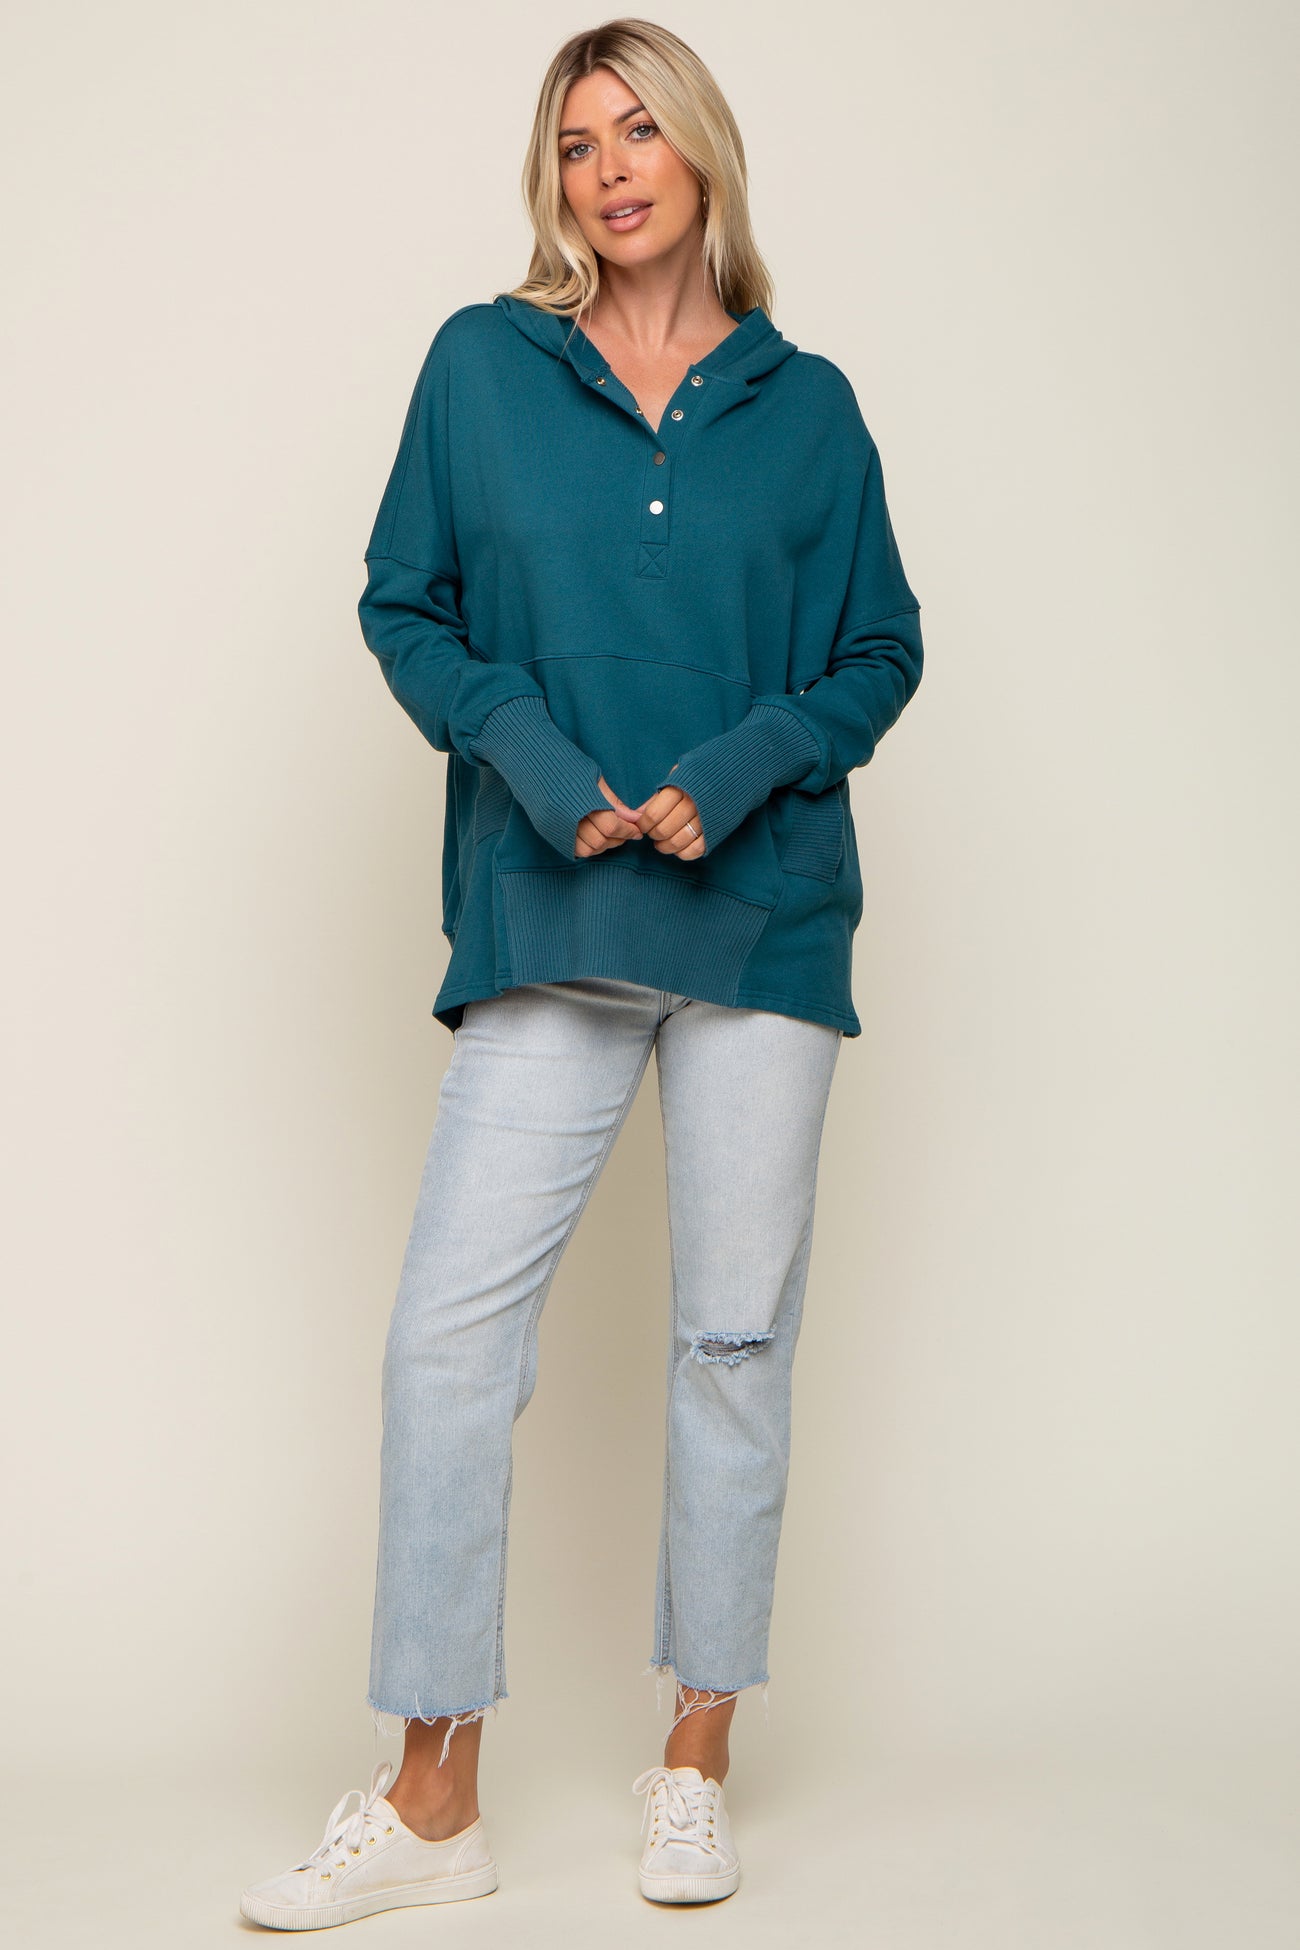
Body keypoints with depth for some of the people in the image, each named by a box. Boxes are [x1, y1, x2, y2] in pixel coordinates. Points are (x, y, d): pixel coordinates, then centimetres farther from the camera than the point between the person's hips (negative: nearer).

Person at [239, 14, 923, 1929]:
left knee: (736, 1336, 5)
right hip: (550, 922, 0)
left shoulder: (807, 404, 8)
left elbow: (881, 652, 8)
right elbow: (404, 606, 7)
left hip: (764, 916, 1)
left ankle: (697, 1763, 20)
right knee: (450, 1327, -6)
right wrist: (537, 763, -8)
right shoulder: (482, 367, 7)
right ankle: (434, 1799, 7)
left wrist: (739, 769, -9)